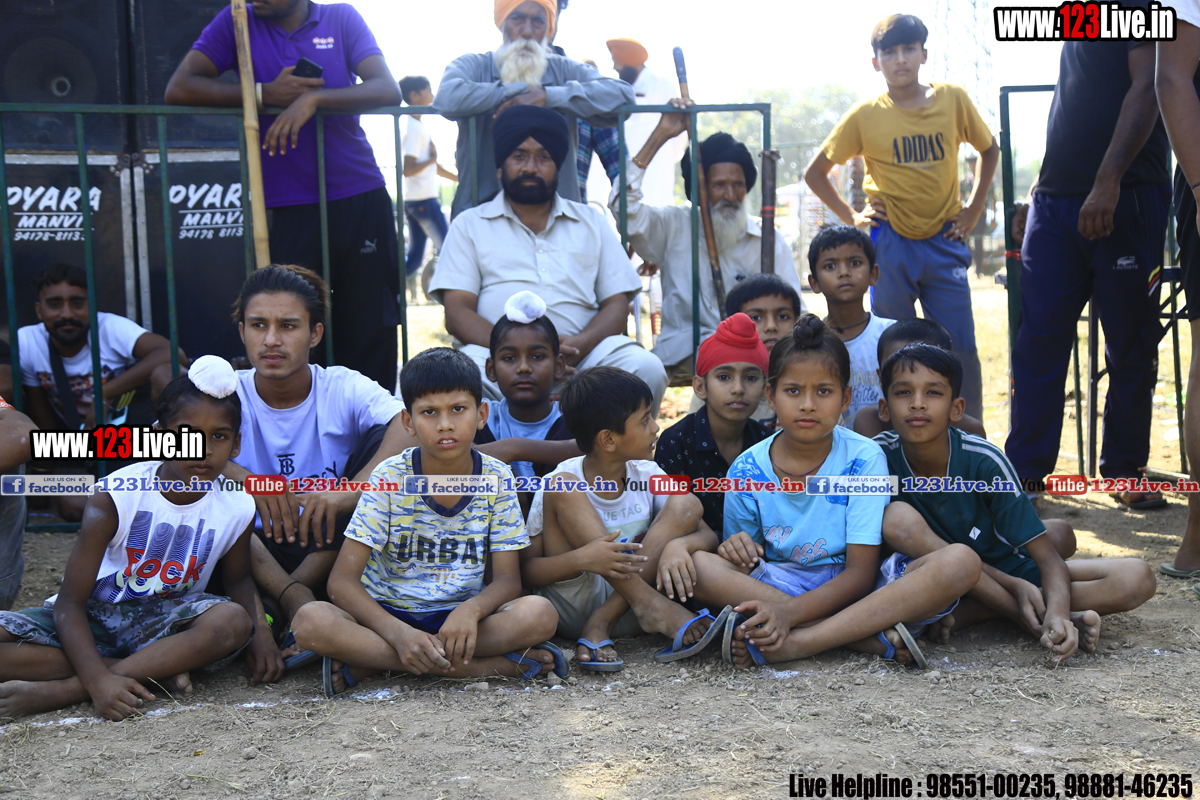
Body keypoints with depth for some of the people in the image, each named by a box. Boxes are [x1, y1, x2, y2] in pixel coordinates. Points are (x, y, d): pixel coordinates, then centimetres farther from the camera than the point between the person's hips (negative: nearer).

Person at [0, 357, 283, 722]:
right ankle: (155, 670, -25)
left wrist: (258, 631, -9)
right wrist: (98, 679, -36)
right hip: (93, 618, -2)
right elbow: (70, 601, -19)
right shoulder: (115, 496, -17)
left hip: (165, 622, 2)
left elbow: (238, 578, 14)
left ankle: (51, 692, -30)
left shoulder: (236, 507, -8)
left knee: (232, 621, -33)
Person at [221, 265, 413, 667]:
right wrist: (243, 480, -39)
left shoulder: (344, 388, -5)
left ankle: (276, 605, -27)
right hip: (256, 553, 0)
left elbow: (412, 425, -25)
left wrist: (351, 491, -42)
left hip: (332, 549, 0)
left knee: (385, 443, -21)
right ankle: (298, 601, -30)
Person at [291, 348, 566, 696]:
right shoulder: (390, 479, -9)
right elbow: (341, 582, -14)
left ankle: (367, 659, -24)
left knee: (540, 614, -28)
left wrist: (470, 610, -28)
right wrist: (398, 633, -32)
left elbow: (508, 579, -4)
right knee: (311, 621, -31)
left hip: (459, 617, 1)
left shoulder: (495, 479, -3)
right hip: (388, 613, -1)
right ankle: (484, 666, -29)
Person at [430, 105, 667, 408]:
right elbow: (457, 314, 5)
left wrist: (577, 346, -10)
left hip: (583, 353, 2)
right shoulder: (470, 225, 17)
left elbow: (616, 306, 14)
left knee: (646, 368, -29)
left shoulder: (591, 222, 23)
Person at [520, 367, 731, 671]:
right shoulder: (562, 484, -9)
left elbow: (709, 536, -1)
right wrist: (580, 559, -31)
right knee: (562, 487, -20)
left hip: (626, 616, 3)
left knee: (686, 504, -13)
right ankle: (650, 606, -24)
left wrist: (678, 544, -26)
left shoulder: (647, 475, 2)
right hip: (573, 608, -3)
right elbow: (525, 571, -10)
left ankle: (602, 623, -22)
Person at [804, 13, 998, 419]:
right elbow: (815, 172, 8)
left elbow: (989, 149, 17)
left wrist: (974, 208, 9)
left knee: (961, 349, -2)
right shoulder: (865, 116, -3)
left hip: (945, 241, 1)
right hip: (891, 245, -1)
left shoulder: (953, 100, 0)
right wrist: (850, 215, 0)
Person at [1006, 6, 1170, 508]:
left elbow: (1146, 89, -14)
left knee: (1131, 346, 3)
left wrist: (1108, 182, -25)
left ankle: (1126, 470, 13)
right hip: (1056, 199, 6)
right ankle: (1024, 471, 5)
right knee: (1038, 340, 1)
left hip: (1124, 197, -6)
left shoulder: (1142, 7, -2)